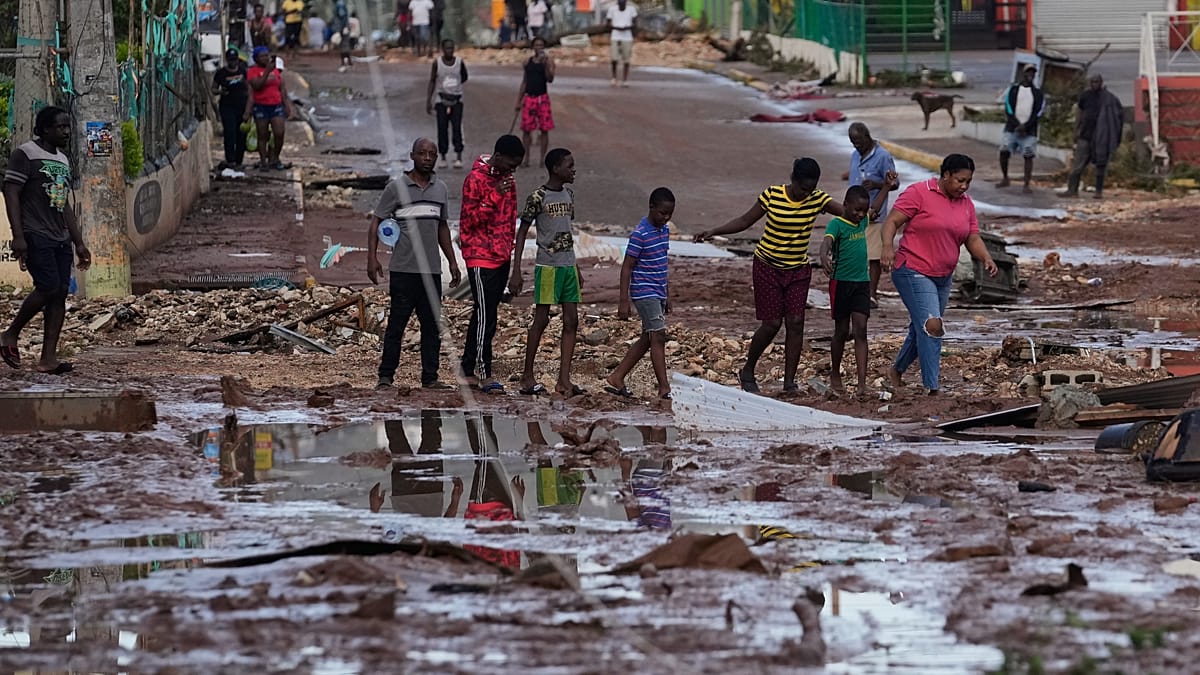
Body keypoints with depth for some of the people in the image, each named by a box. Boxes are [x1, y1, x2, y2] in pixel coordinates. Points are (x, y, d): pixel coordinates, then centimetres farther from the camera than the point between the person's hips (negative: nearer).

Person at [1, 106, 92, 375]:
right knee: (48, 287, -18)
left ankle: (48, 358, -2)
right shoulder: (25, 154, -5)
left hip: (60, 239, 8)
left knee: (60, 293, -1)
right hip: (35, 236, -8)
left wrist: (79, 243, 21)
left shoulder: (63, 161, 19)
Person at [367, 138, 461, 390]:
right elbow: (376, 222, -1)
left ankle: (430, 377, 8)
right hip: (403, 270, -5)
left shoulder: (440, 189, 14)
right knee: (397, 323, -3)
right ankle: (386, 376, 2)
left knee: (432, 325, 4)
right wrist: (372, 258, -11)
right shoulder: (397, 187, -2)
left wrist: (452, 262, 21)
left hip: (432, 270, 5)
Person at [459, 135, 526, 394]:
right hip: (481, 257, -8)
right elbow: (470, 220, -17)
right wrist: (495, 196, -25)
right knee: (485, 316, -10)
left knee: (484, 315, 10)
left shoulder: (507, 179, 12)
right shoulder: (476, 179, -13)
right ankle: (484, 374, -9)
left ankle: (468, 371, 14)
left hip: (501, 257, 8)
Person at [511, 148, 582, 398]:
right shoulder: (538, 198, -9)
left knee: (571, 321, 1)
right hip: (547, 265, -7)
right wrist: (516, 272, -12)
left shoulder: (568, 195, 12)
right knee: (541, 320, -3)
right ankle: (527, 376, 7)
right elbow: (522, 233, -7)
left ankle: (564, 380, 2)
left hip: (568, 265, 7)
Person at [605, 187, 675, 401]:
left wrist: (667, 295, 23)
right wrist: (624, 301, -17)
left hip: (657, 293, 9)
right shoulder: (640, 234, -15)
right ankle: (664, 389, -12)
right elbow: (627, 267, -14)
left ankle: (616, 379, 18)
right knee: (658, 337, -12)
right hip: (644, 293, -9)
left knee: (646, 339, 10)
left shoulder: (664, 231, 10)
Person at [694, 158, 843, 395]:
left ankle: (789, 381, 0)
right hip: (768, 267, -3)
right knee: (772, 324, -5)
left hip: (798, 270, 3)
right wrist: (714, 232, -11)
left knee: (795, 323, -6)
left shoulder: (817, 200, -7)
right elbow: (745, 220, -3)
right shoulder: (772, 196, -13)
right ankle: (748, 371, 16)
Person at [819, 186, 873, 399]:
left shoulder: (862, 222, 8)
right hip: (841, 283, -4)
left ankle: (862, 383, -14)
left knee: (860, 330, -6)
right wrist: (824, 257, -52)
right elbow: (827, 241, -31)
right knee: (842, 331, 8)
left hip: (862, 283, 4)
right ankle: (835, 374, 29)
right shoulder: (837, 224, -11)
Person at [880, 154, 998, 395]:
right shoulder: (919, 193, -10)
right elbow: (892, 221, -12)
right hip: (913, 272, -7)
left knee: (921, 329, 15)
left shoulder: (966, 204, 10)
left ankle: (897, 371, 39)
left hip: (943, 277, 7)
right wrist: (887, 247, -29)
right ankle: (932, 389, -19)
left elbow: (973, 239, 11)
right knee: (931, 325, -19)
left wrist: (986, 258, -9)